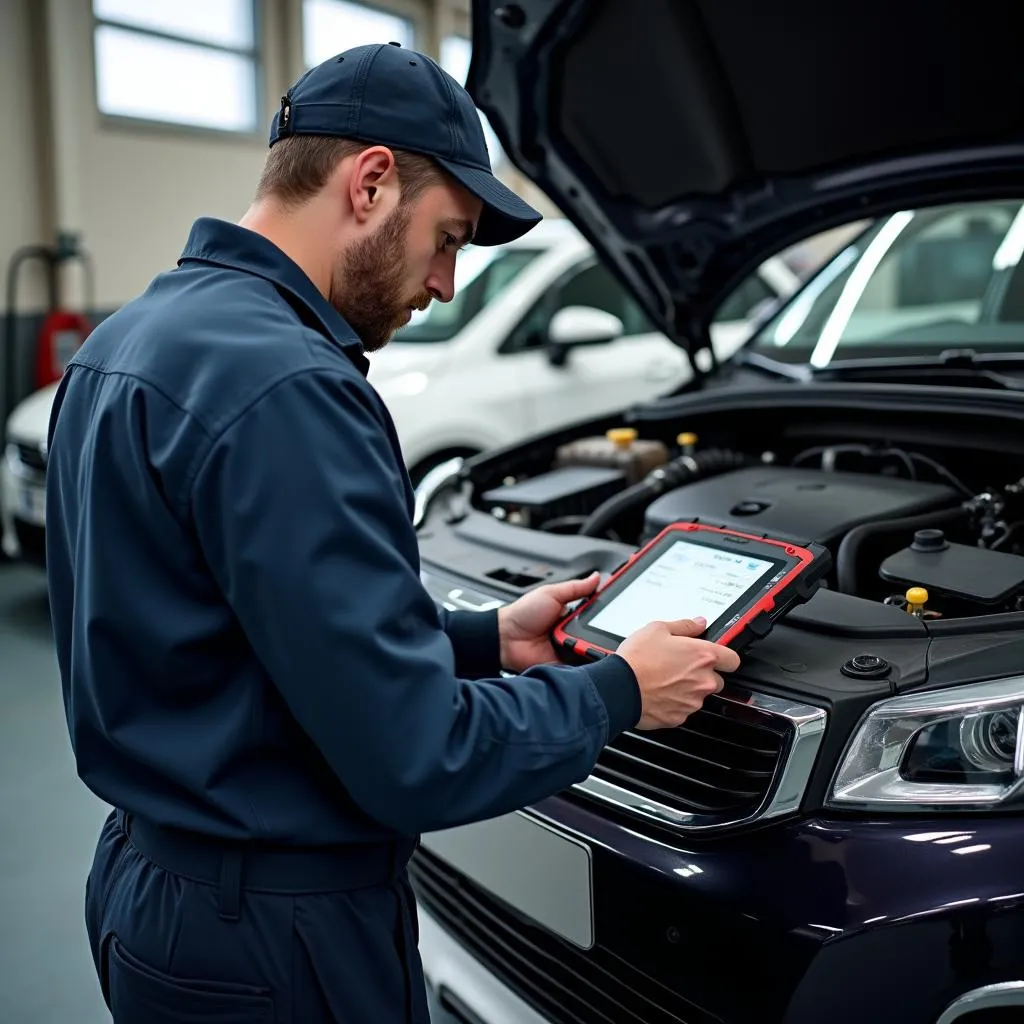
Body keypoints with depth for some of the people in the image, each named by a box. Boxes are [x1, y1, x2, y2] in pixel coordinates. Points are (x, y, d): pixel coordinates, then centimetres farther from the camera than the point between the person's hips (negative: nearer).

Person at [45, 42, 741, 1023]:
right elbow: (415, 761, -25)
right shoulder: (285, 388, -26)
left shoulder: (121, 343, 5)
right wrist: (616, 692, -9)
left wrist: (485, 638, 8)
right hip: (273, 933, -9)